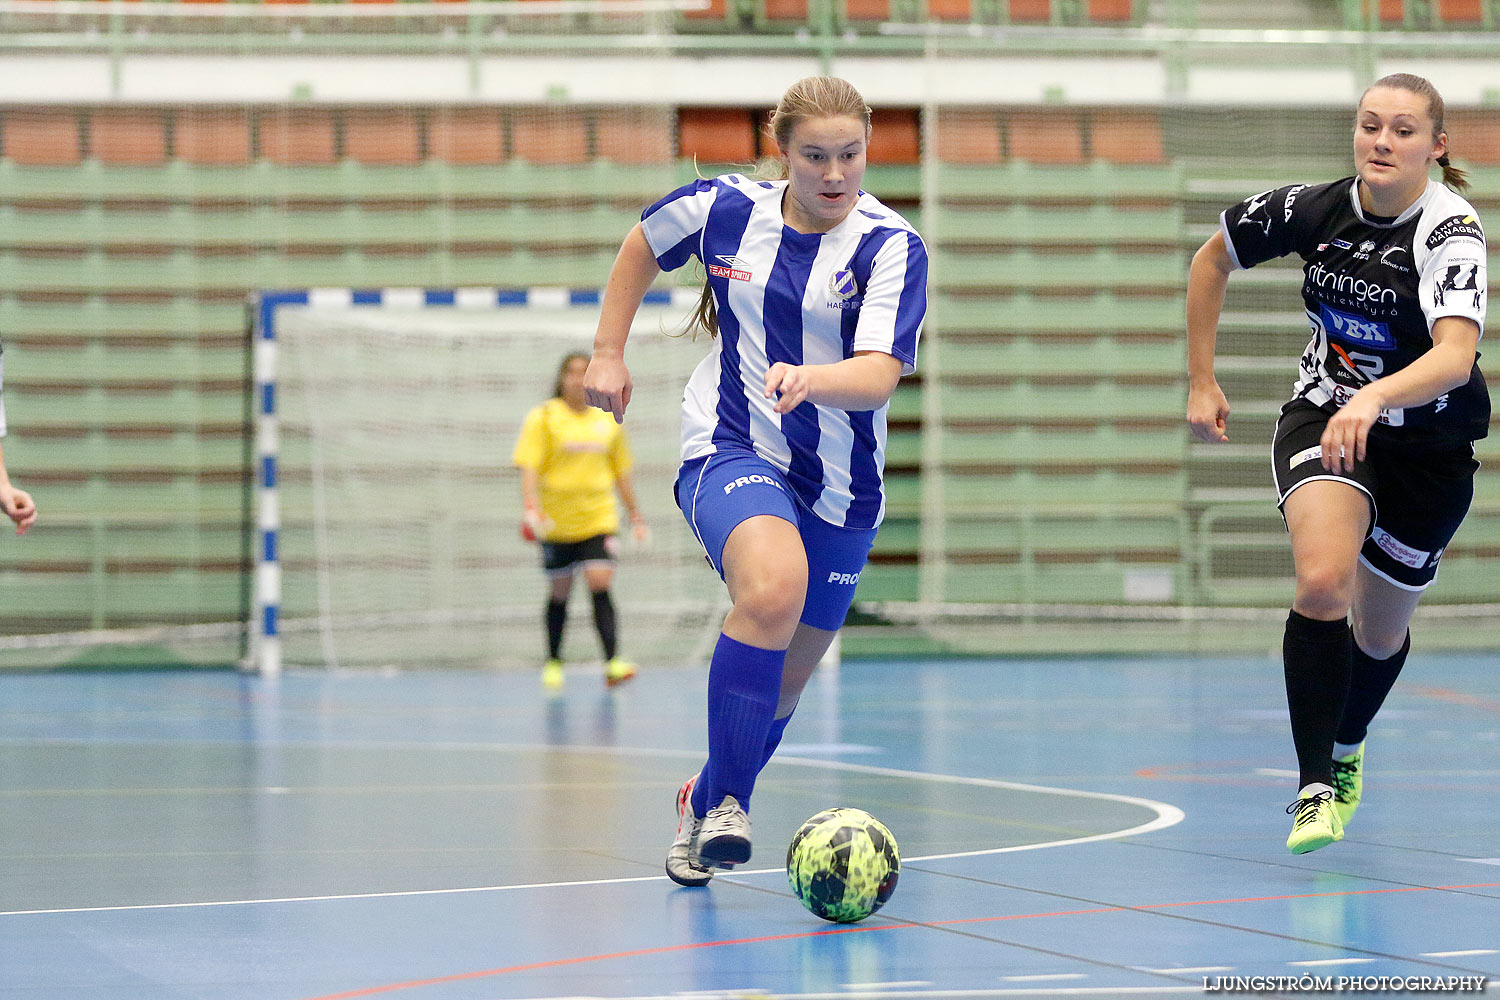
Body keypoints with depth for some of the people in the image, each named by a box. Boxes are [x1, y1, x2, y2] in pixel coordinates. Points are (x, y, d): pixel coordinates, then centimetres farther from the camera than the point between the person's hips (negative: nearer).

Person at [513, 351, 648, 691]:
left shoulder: (608, 420, 9)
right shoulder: (543, 418, -1)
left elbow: (621, 471, 18)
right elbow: (529, 466, -10)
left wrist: (636, 515, 19)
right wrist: (531, 505, -26)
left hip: (599, 519, 1)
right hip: (557, 522, -1)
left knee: (601, 585, -15)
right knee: (559, 592, 8)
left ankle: (613, 663, -23)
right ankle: (553, 663, 25)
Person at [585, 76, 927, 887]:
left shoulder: (892, 248, -13)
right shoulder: (724, 208, -6)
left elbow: (877, 377, -27)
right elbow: (642, 246, 16)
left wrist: (809, 378, -46)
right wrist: (609, 353, 13)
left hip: (840, 485, 2)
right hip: (730, 452, -1)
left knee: (780, 683, 11)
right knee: (773, 588, -34)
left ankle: (703, 801, 41)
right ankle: (728, 801, -25)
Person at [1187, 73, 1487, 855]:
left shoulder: (1450, 231, -24)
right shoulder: (1312, 209, -13)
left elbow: (1455, 354, -42)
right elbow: (1212, 259, 6)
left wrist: (1374, 398, -58)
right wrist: (1201, 381, 5)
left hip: (1429, 447, -1)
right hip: (1323, 417, 1)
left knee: (1379, 633, 14)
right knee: (1323, 580, -28)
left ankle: (1346, 748, 48)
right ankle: (1316, 789, -22)